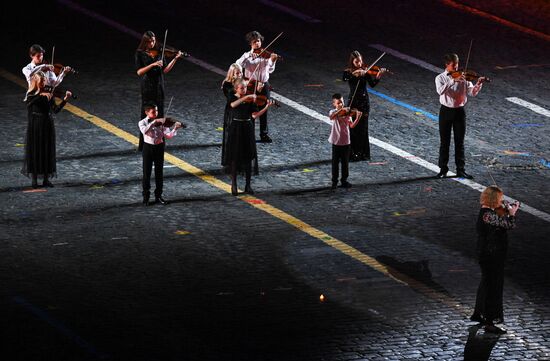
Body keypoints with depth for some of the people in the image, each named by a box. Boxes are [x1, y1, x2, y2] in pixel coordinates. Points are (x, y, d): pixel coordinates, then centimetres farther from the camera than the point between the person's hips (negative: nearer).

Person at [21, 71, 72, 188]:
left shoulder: (49, 94, 4)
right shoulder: (31, 94, -2)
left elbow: (55, 109, -6)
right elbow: (28, 103, -25)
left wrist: (65, 100, -20)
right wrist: (41, 95, -35)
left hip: (47, 126, 2)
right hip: (35, 126, -2)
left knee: (47, 151, 4)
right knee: (34, 151, 0)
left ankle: (46, 179, 11)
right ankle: (34, 180, 8)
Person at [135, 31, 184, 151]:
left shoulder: (159, 53, 6)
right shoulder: (140, 54, -2)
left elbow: (165, 70, 2)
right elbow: (139, 72, -12)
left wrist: (175, 59, -8)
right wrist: (152, 65, -22)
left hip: (159, 87, 3)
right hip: (147, 87, -3)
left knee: (159, 114, 6)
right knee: (146, 115, -3)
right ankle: (143, 144, 0)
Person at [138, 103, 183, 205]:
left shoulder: (161, 122, 1)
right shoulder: (142, 123, -6)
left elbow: (168, 135, -9)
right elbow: (144, 131, -29)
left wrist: (175, 128, -26)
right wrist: (155, 122, -34)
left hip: (159, 148, 2)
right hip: (148, 148, -2)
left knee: (159, 173, 8)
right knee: (147, 173, 1)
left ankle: (158, 196, 16)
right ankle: (146, 196, 10)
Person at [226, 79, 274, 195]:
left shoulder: (250, 100, 2)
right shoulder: (232, 97, -1)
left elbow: (254, 115, -8)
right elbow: (233, 105, -24)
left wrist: (267, 107, -19)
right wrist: (245, 97, -30)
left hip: (247, 129, 1)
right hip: (235, 129, -1)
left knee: (248, 158, 4)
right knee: (235, 158, 1)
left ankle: (248, 186, 11)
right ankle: (234, 185, 10)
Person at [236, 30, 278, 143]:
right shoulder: (247, 55, 2)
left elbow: (270, 70, -8)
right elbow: (238, 64, -16)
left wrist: (272, 61, -26)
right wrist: (249, 56, -28)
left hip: (264, 85, 1)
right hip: (250, 85, -1)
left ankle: (264, 134, 15)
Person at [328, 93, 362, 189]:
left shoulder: (347, 113, 2)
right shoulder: (333, 112, -5)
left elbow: (351, 125, -8)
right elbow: (331, 117, -30)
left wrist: (357, 118, -24)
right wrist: (340, 110, -39)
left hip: (346, 141, 2)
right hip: (336, 141, -2)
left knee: (345, 163, 9)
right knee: (335, 163, 4)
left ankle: (344, 180, 21)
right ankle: (334, 181, 13)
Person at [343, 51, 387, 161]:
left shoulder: (365, 72, 1)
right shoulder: (348, 72, 0)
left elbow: (372, 84, -11)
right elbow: (344, 78, -23)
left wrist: (378, 76, -28)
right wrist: (355, 73, -34)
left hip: (364, 102, 0)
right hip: (353, 102, 0)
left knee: (363, 128, 1)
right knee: (353, 128, -2)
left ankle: (363, 153, 7)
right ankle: (353, 153, 5)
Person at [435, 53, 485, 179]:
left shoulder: (463, 78, 2)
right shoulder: (440, 78, -4)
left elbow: (472, 92, -6)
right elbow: (440, 90, -25)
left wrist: (478, 84, -24)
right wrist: (454, 80, -33)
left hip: (459, 111, 1)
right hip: (446, 111, -1)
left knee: (459, 142, 4)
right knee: (444, 142, 5)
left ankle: (460, 170, 9)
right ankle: (443, 169, 14)